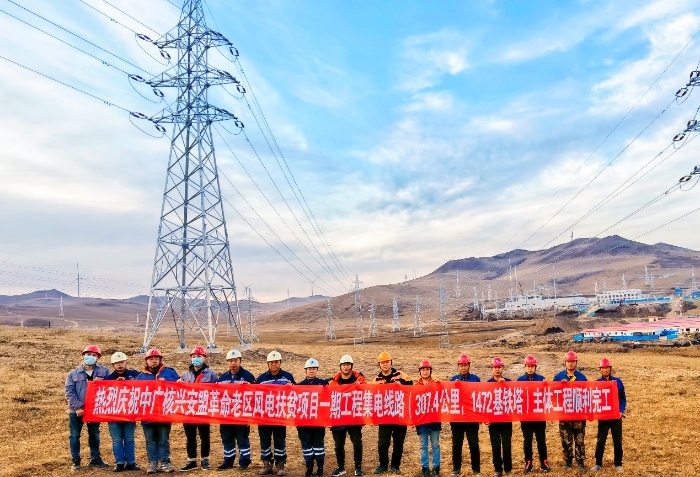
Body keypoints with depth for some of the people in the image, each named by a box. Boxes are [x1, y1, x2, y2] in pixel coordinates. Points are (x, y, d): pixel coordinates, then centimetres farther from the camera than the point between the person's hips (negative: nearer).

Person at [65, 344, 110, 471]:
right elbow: (69, 393, -7)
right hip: (76, 410, -1)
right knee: (75, 435, 5)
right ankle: (76, 461, 17)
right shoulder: (73, 374, -1)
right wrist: (78, 407, -17)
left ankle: (95, 459, 26)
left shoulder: (104, 371, 1)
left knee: (94, 434, 13)